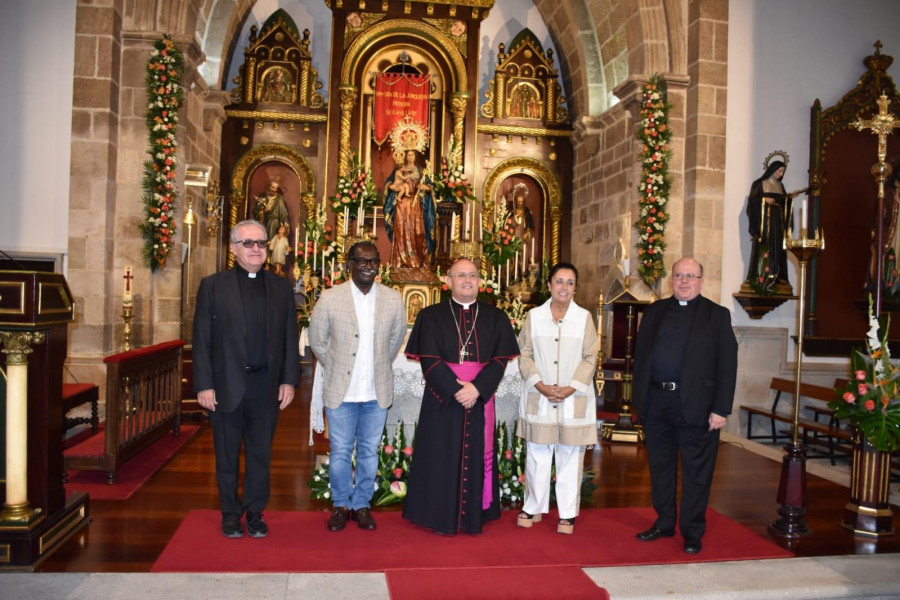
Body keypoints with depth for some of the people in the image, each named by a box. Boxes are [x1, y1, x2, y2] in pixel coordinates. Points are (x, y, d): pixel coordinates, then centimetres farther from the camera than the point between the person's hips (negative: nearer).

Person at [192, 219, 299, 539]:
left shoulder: (281, 287, 6)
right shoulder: (213, 285, 0)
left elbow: (290, 337, 5)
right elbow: (202, 340, -3)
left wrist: (288, 380, 0)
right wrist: (204, 385, -8)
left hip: (267, 386, 1)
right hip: (226, 386, -1)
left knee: (260, 454, 11)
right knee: (227, 455, 12)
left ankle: (255, 513, 26)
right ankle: (230, 514, 28)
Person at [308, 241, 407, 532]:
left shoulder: (393, 299, -1)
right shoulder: (330, 298, -6)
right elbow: (317, 340, 4)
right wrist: (336, 369, 7)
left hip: (377, 391, 2)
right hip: (341, 391, -1)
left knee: (369, 451, 12)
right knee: (340, 452, 10)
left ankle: (361, 505, 29)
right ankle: (341, 505, 28)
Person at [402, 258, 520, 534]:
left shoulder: (496, 318, 6)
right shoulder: (431, 316, 1)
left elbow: (500, 360, -1)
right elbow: (429, 360, -6)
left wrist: (476, 388, -16)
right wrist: (455, 389, -17)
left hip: (480, 398, 2)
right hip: (442, 398, -1)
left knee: (476, 456, 7)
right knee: (442, 457, 3)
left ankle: (474, 516, 19)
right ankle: (442, 517, 16)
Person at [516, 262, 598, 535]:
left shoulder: (584, 318, 0)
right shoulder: (534, 316, 2)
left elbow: (590, 358, 0)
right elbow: (525, 354, 2)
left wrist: (571, 388, -11)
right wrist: (539, 384, -11)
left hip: (574, 399, 0)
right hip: (538, 398, 1)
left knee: (570, 458, 6)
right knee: (537, 456, 8)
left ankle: (568, 513, 17)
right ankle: (533, 507, 22)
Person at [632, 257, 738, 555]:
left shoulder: (717, 315, 1)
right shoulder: (655, 311, 11)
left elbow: (727, 365, -4)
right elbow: (640, 355, 11)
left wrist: (721, 409, -11)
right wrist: (639, 400, 5)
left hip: (695, 405, -4)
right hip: (656, 402, 4)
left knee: (696, 473, 6)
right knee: (660, 467, 14)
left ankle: (692, 532, 20)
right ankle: (664, 523, 30)